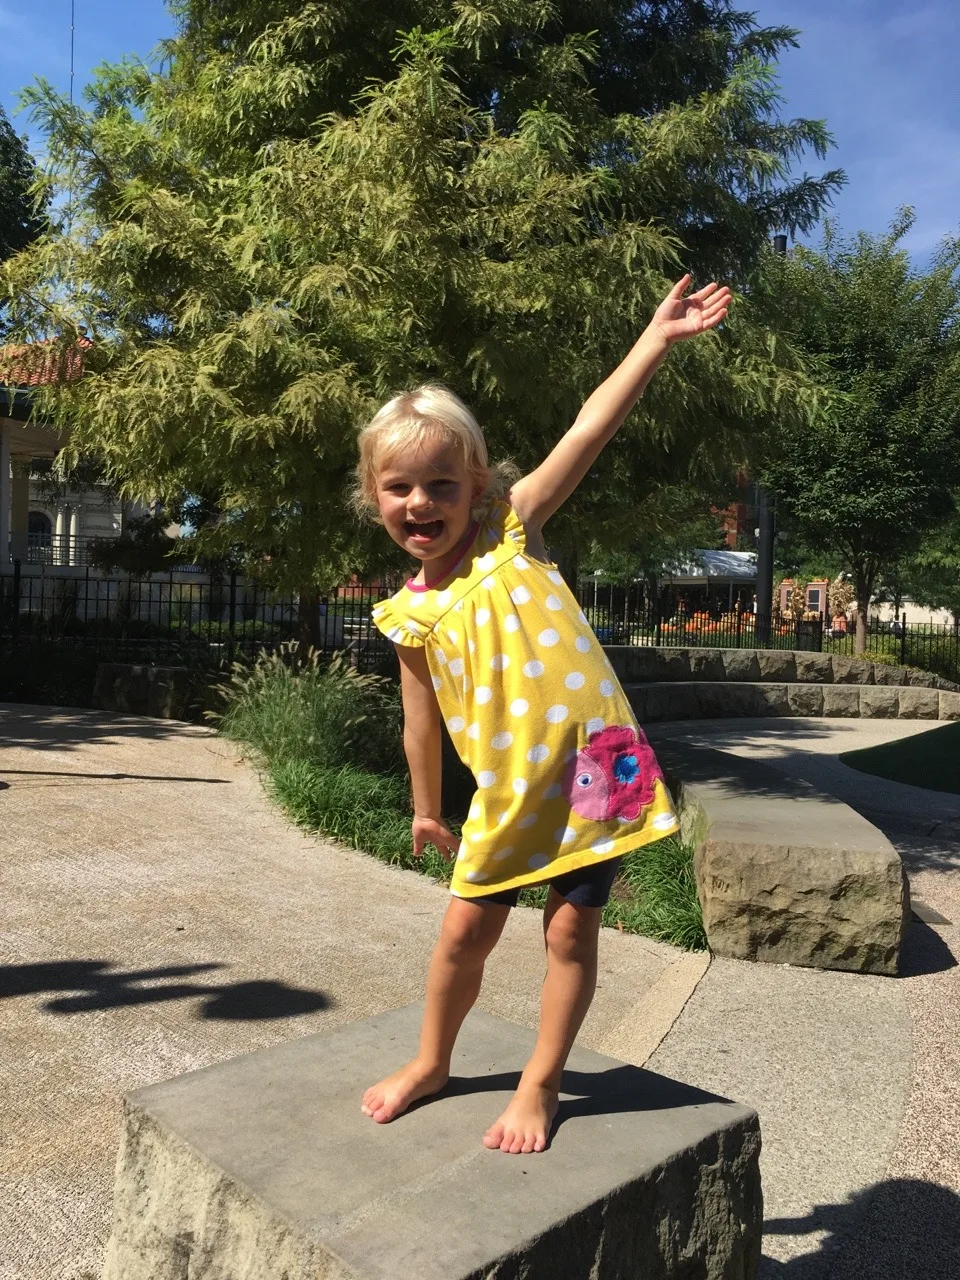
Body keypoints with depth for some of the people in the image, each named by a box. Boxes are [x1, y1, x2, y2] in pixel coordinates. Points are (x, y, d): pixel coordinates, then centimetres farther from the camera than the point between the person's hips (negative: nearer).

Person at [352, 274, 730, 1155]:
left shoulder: (513, 527, -3)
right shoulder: (413, 614, 4)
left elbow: (592, 429, -9)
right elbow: (422, 722, 13)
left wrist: (659, 337, -13)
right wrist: (426, 809, 21)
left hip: (592, 761, -2)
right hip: (507, 790, 3)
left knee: (571, 929, 7)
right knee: (465, 928, 13)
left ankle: (540, 1086, 29)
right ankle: (431, 1062, 39)